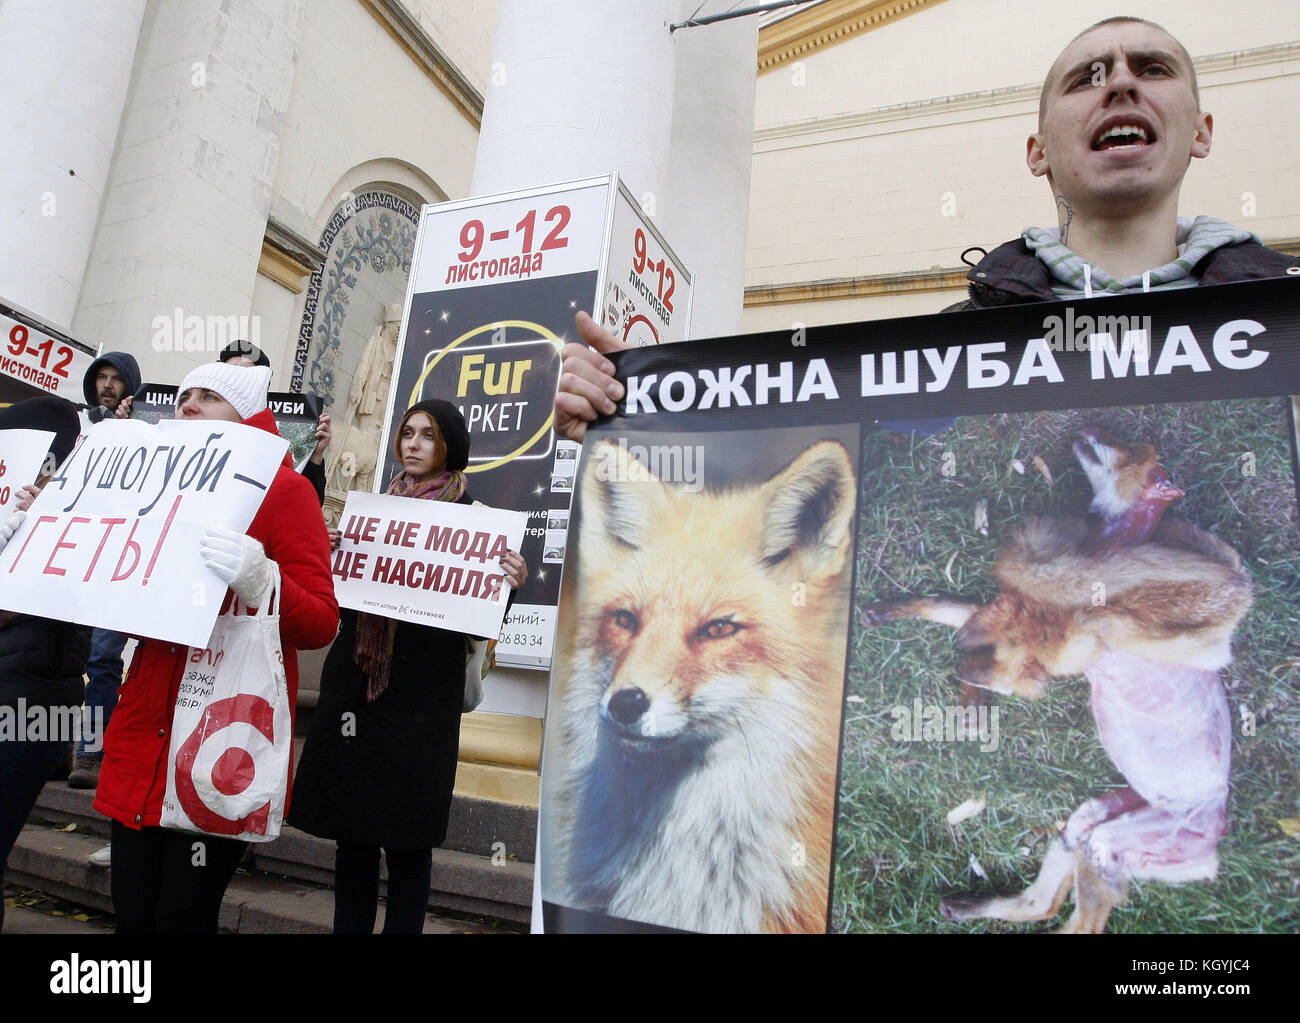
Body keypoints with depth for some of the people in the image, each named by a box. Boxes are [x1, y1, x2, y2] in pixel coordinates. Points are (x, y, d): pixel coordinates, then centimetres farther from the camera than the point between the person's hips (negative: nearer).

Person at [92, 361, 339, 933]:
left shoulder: (283, 489, -5)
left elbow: (320, 625, -12)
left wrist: (261, 581, -31)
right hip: (143, 737, 6)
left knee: (182, 917, 1)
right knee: (132, 915, 9)